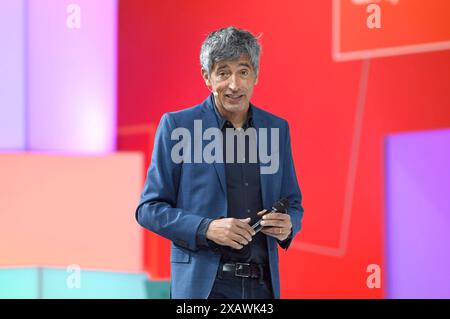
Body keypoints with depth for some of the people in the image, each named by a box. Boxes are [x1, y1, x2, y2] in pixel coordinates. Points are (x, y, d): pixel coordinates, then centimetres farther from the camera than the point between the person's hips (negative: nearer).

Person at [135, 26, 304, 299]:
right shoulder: (177, 125, -3)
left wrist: (287, 225, -8)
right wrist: (207, 229, -17)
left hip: (262, 285, 4)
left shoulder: (277, 128, 8)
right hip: (203, 285, -3)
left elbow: (292, 204, 15)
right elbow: (149, 209, -2)